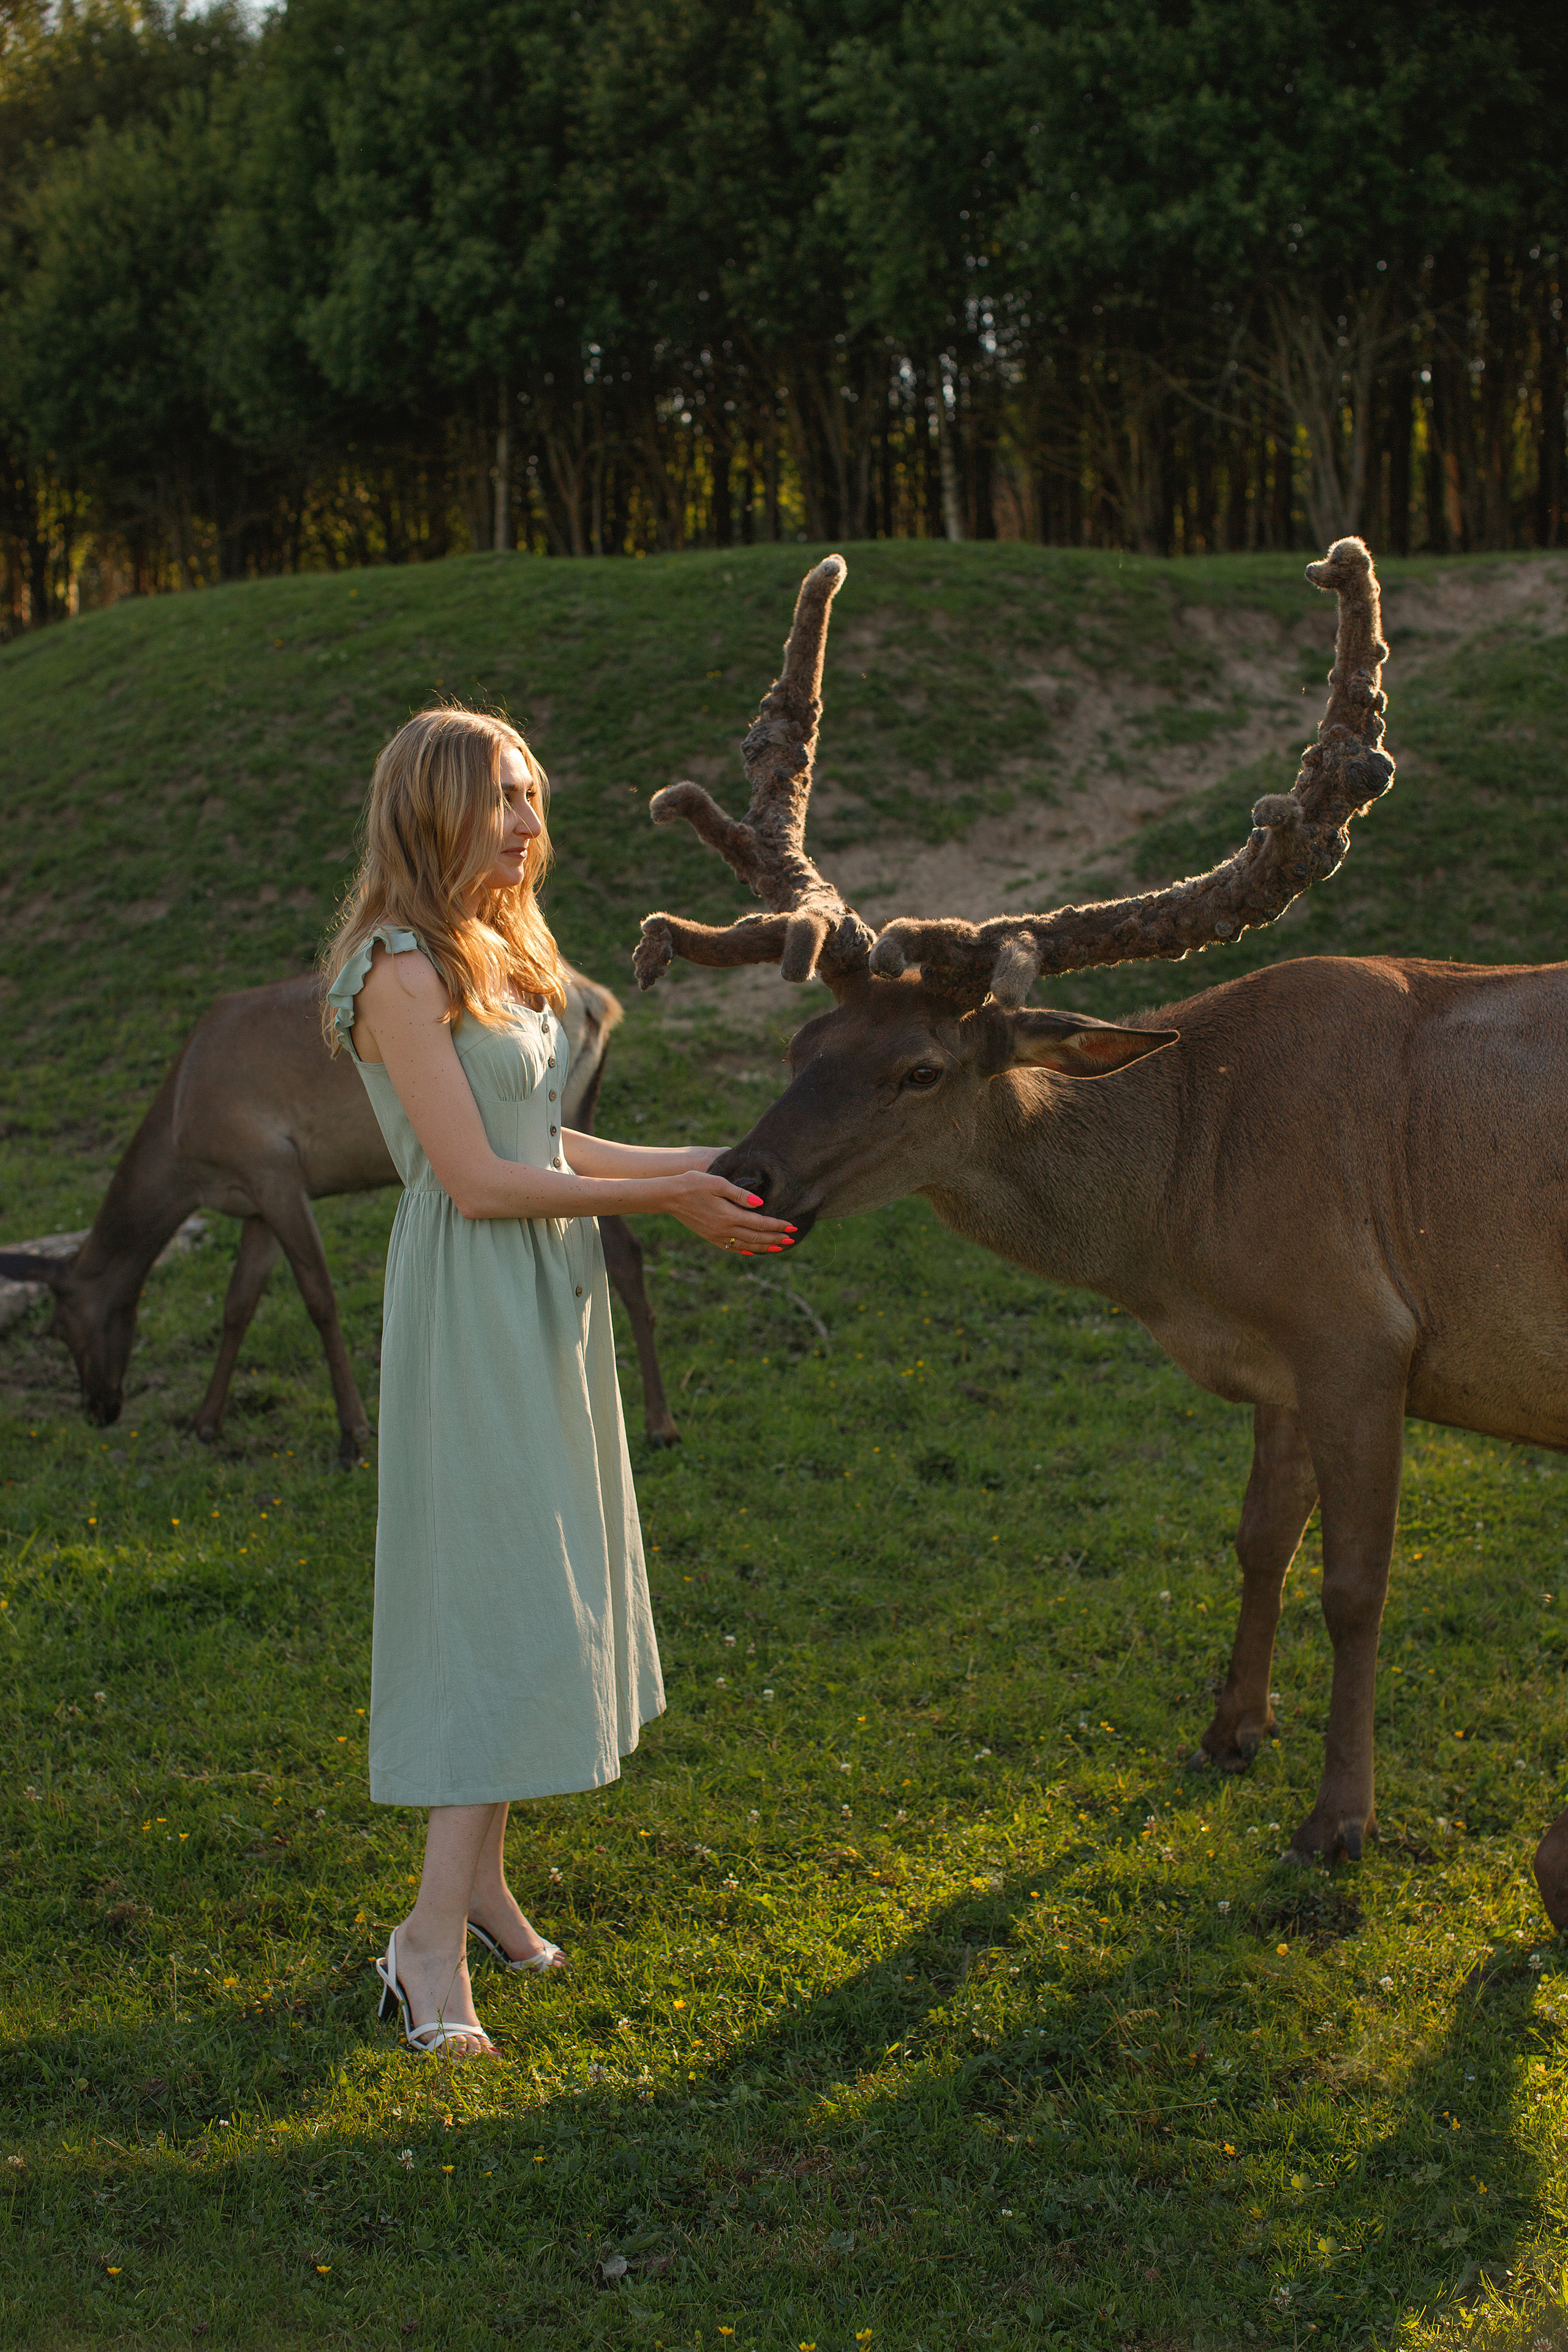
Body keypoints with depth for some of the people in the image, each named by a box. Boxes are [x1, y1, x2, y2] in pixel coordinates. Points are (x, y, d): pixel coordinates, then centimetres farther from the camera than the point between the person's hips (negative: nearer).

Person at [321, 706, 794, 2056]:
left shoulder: (498, 956, 13)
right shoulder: (402, 974, -16)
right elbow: (480, 1179, -19)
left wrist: (704, 1163, 11)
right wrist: (664, 1200, -15)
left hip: (550, 1301, 9)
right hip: (474, 1311, -9)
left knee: (536, 1599, 13)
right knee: (506, 1601, -9)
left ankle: (480, 1870, 24)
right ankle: (435, 1940, -5)